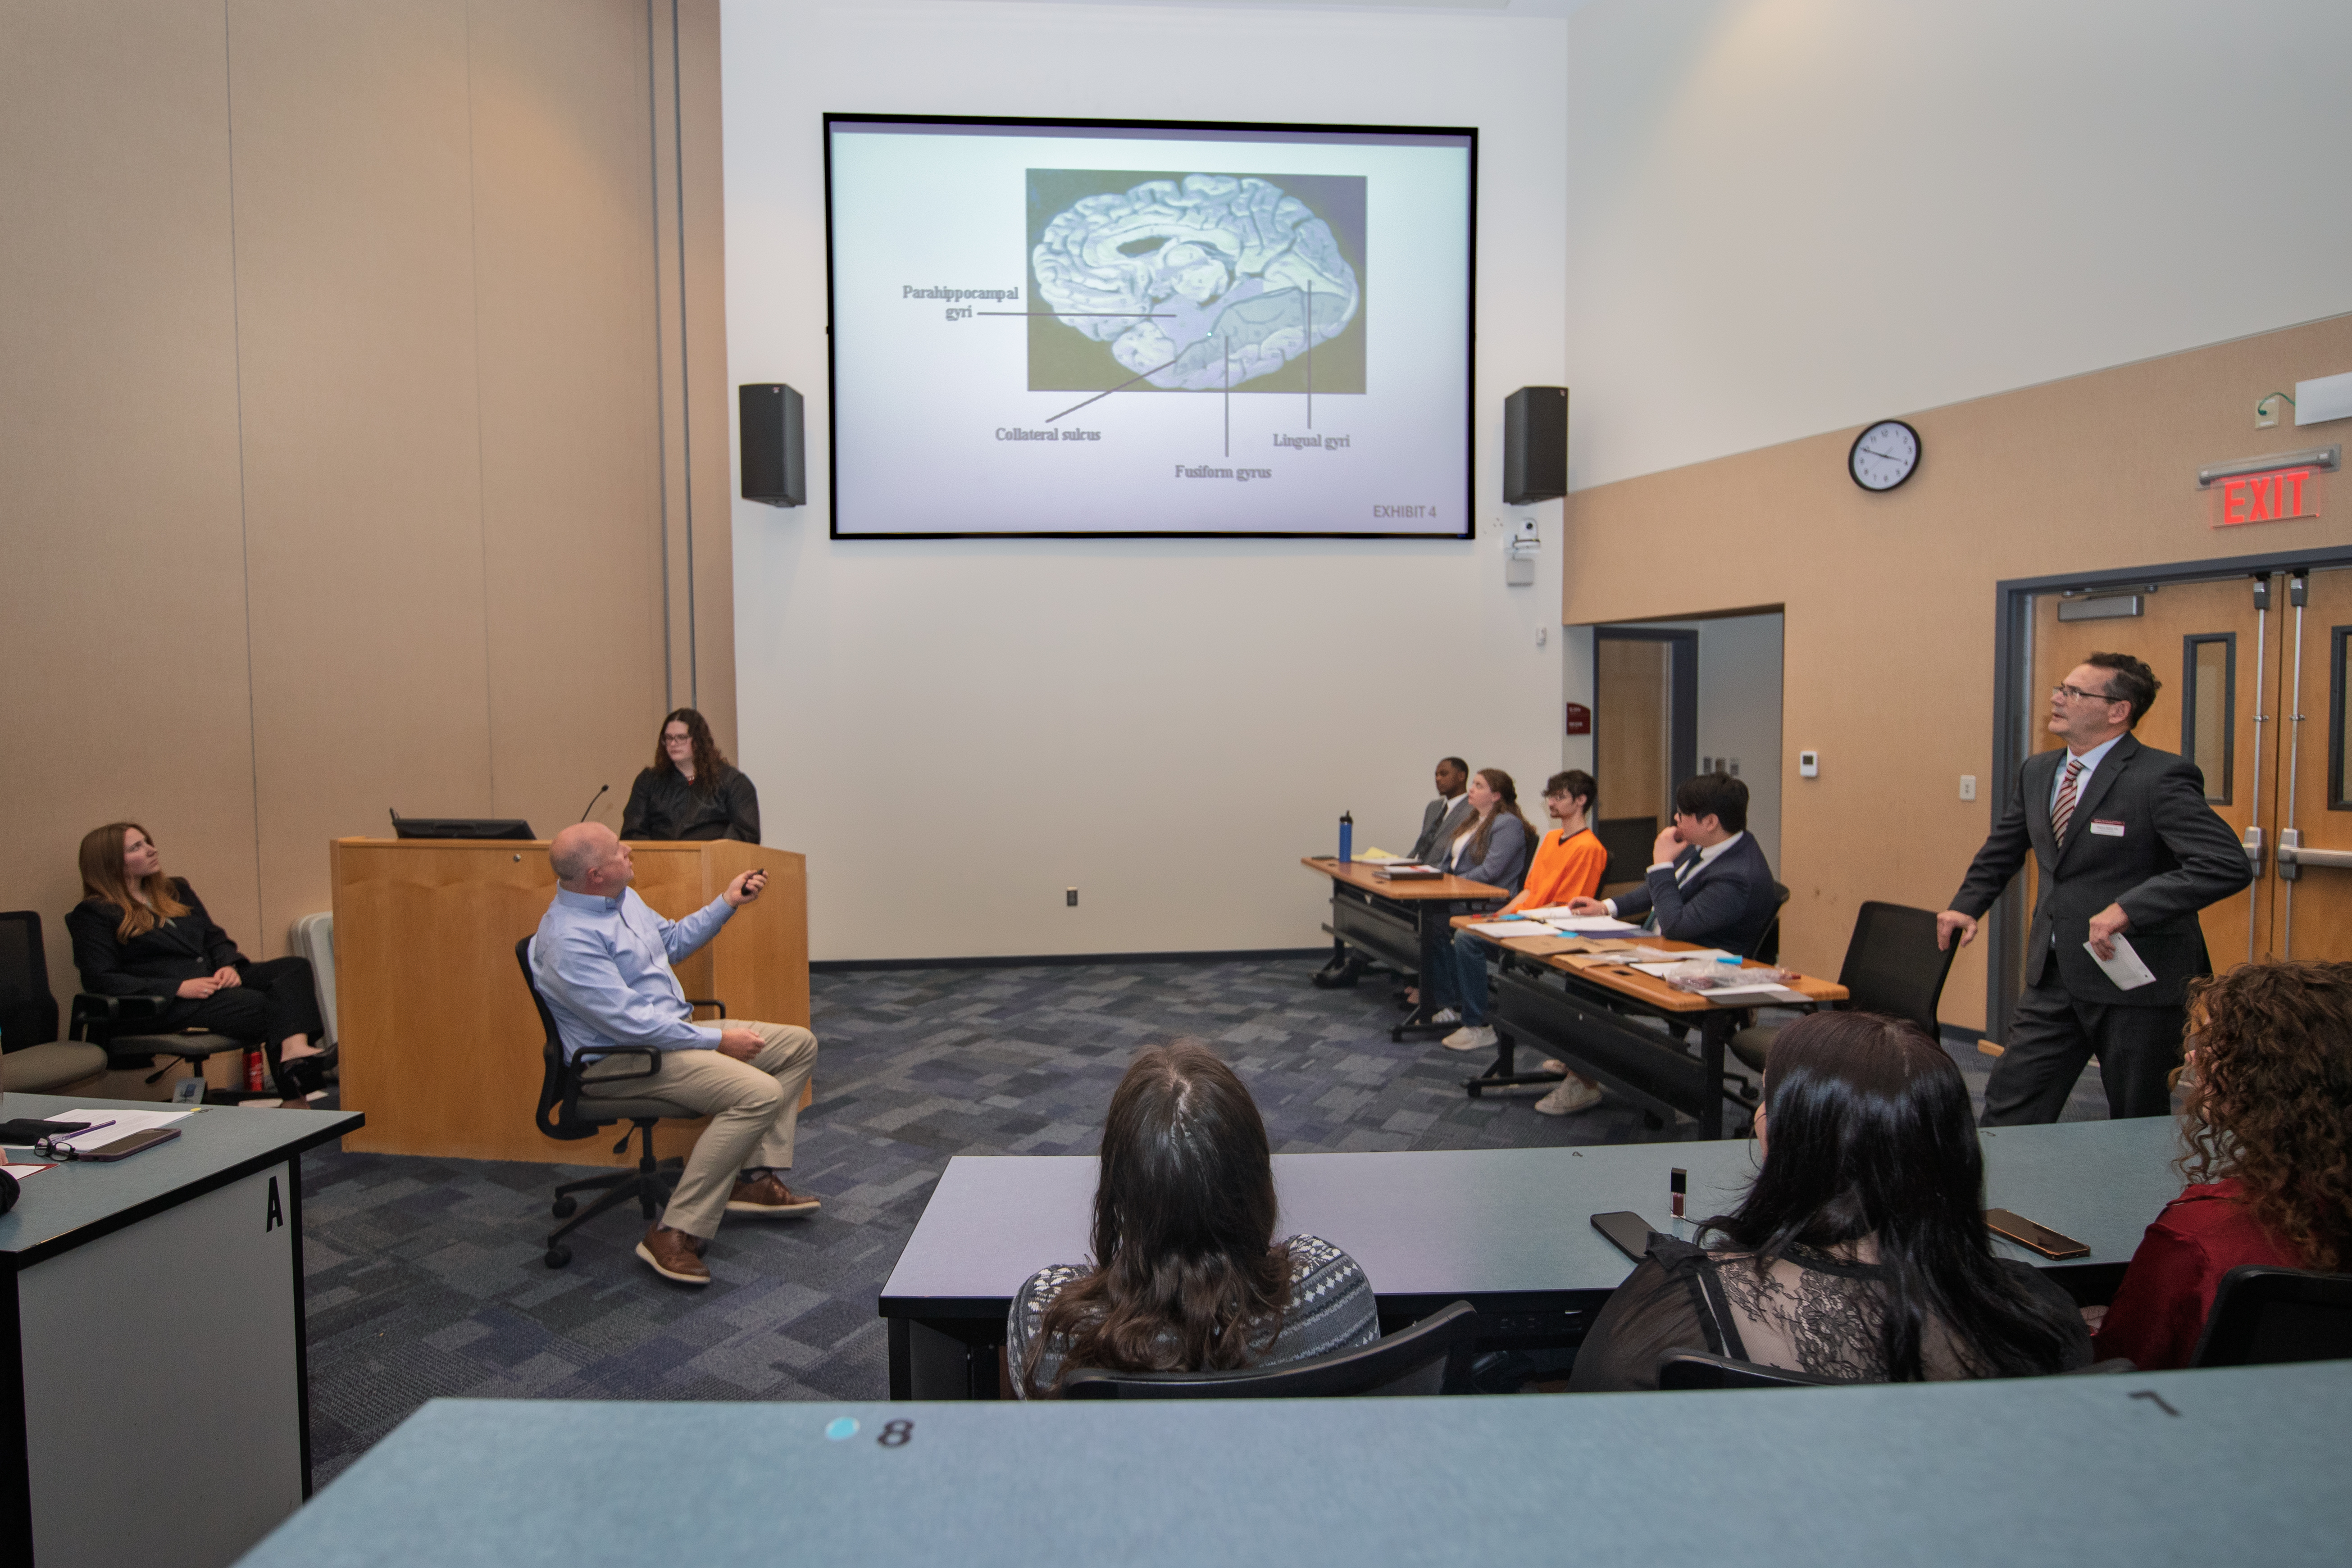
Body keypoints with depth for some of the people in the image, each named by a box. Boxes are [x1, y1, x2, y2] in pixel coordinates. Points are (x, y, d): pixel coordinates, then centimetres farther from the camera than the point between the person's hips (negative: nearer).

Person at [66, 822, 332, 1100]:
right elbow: (100, 980, -8)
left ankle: (295, 1050, -48)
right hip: (162, 1004, -6)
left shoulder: (175, 891, 23)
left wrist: (228, 966, -3)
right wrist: (179, 988, -19)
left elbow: (214, 937, 22)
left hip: (213, 980, 6)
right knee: (261, 1005, -30)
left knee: (295, 967, -23)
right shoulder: (93, 914, 1)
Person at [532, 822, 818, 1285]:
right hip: (622, 1060, -10)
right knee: (759, 1093, -29)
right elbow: (630, 1024, -25)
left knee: (798, 1044, 7)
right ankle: (674, 1235, -21)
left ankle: (756, 1178, 5)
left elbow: (673, 941, 25)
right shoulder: (569, 940, -24)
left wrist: (727, 903, 16)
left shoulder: (623, 897, 7)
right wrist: (718, 1040, -20)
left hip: (673, 1030, 11)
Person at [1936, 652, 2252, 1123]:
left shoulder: (2161, 777, -15)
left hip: (2138, 978, -6)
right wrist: (1966, 906, 12)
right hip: (2056, 975, 6)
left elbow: (2229, 864, -25)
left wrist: (2127, 909, -32)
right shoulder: (2037, 771, 8)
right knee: (2007, 1112, 5)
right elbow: (2002, 851, 23)